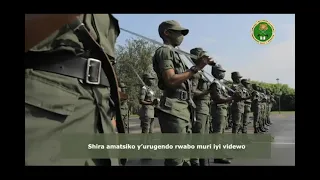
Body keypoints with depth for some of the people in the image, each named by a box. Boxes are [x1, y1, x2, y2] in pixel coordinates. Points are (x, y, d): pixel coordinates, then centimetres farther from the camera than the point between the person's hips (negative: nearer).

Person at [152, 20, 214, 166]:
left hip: (183, 109, 10)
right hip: (173, 110, -10)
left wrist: (196, 66, 15)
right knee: (175, 159, -7)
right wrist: (196, 68, -12)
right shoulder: (164, 51, -5)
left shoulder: (173, 53, 24)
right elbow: (171, 80, -19)